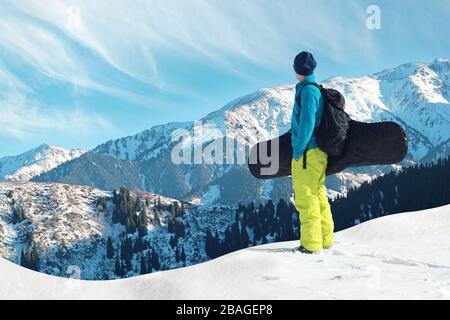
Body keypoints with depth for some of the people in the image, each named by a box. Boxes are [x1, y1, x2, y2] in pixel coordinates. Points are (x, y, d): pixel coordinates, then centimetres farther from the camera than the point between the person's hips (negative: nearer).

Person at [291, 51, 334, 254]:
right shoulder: (317, 90, 15)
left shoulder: (308, 91, -13)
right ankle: (325, 239, 23)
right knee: (318, 195, 15)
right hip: (318, 152, 9)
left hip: (307, 153, -9)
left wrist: (298, 150, -14)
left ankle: (311, 244, -3)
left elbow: (307, 124, -20)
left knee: (306, 198, -6)